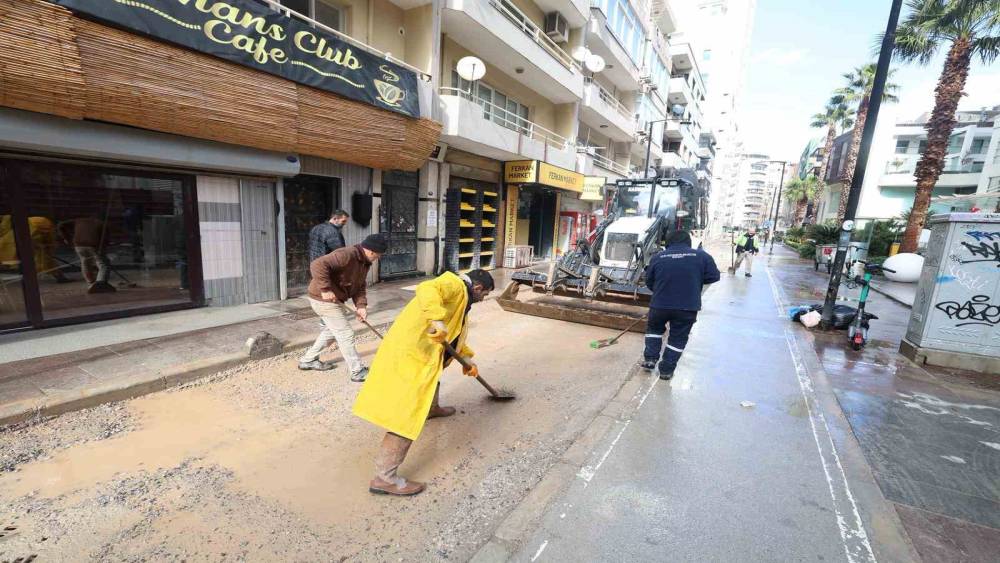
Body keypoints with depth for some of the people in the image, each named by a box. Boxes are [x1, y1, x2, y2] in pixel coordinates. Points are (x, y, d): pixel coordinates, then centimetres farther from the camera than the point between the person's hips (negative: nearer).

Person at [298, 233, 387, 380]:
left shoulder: (365, 262, 5)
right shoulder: (346, 255, -26)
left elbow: (360, 286, 6)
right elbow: (318, 265, -36)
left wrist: (361, 305, -8)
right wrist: (326, 288, -34)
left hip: (336, 300, 10)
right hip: (324, 299, -10)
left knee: (332, 330, 26)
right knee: (346, 334, -4)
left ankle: (308, 360, 41)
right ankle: (358, 372, 6)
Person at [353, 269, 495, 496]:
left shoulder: (460, 300, 21)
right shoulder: (454, 284, -10)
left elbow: (454, 335, 32)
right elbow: (426, 290, -31)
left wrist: (467, 358, 30)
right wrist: (438, 320, -41)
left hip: (420, 350, 11)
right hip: (409, 352, -11)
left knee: (432, 375, 37)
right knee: (409, 413, -9)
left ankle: (432, 408, 65)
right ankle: (384, 477, -1)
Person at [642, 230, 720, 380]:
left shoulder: (658, 258, -1)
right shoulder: (702, 256, -3)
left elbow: (649, 282, 7)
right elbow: (714, 276, 4)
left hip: (660, 304, 1)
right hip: (688, 307, 0)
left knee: (654, 329, 26)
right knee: (678, 338, 13)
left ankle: (650, 359, 21)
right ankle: (666, 370, 19)